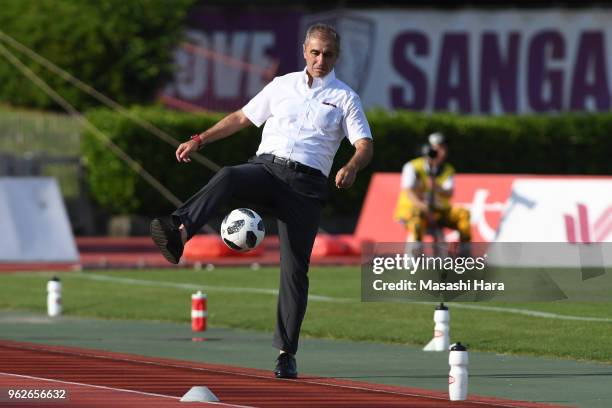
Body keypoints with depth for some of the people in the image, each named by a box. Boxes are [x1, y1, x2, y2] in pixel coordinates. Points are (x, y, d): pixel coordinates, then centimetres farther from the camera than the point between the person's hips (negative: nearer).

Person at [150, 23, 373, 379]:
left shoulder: (344, 97, 11)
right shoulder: (283, 86, 19)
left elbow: (365, 146, 1)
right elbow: (241, 118, 26)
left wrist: (352, 167, -21)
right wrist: (200, 140, 16)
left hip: (306, 183, -1)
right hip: (267, 166, 1)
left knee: (295, 270, -8)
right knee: (227, 177, -34)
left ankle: (286, 353, -2)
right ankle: (178, 234, -57)